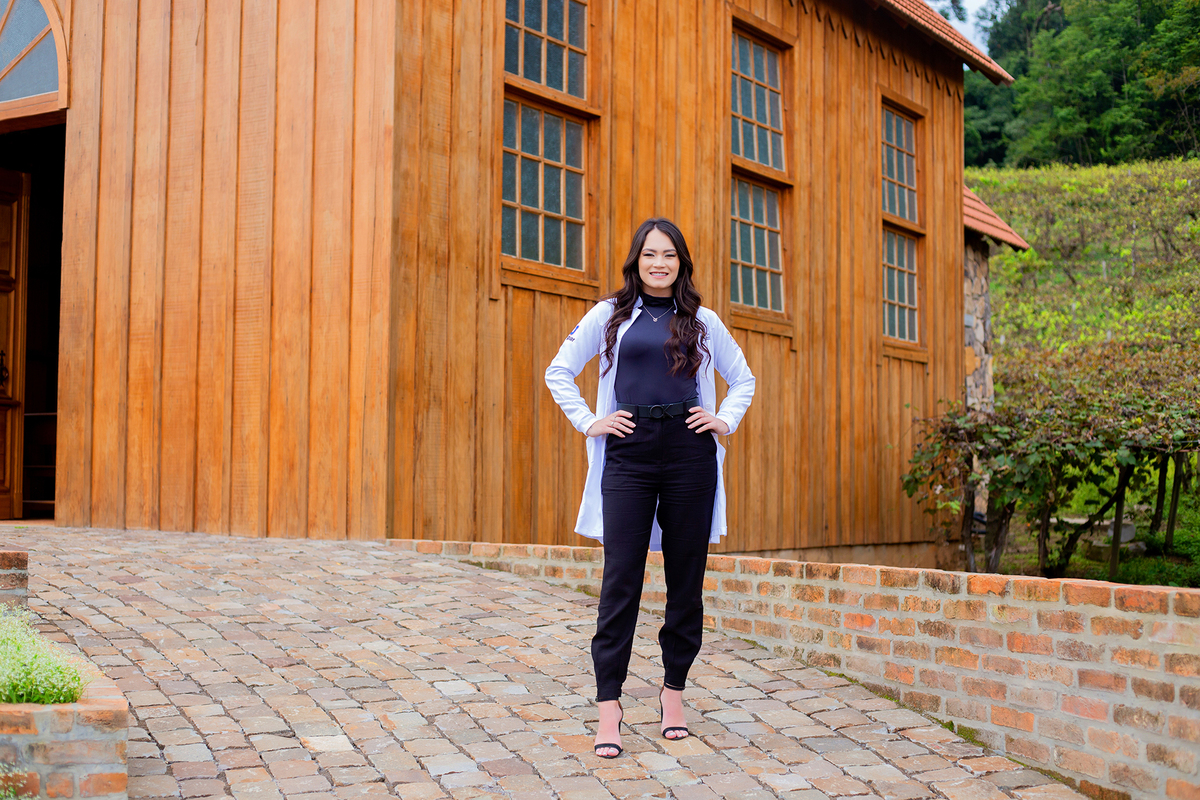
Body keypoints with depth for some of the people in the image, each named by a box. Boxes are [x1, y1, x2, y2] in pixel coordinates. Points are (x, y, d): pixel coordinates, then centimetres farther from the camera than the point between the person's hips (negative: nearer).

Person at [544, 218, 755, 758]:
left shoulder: (702, 321, 12)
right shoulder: (611, 315, 9)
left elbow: (743, 379, 24)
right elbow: (559, 372, 14)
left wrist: (726, 421, 9)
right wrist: (587, 422, 4)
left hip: (689, 454, 2)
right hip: (629, 454, -1)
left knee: (685, 574, 5)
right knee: (621, 578, -7)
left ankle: (673, 690, 18)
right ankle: (608, 705, -5)